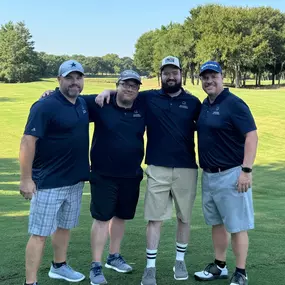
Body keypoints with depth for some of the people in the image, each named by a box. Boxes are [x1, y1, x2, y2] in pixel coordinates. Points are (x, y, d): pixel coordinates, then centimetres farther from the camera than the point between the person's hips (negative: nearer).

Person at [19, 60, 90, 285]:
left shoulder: (83, 104, 6)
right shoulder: (45, 106, -17)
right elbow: (28, 141, -20)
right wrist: (26, 179, -21)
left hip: (76, 180, 8)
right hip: (48, 182, -8)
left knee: (65, 226, 22)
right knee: (39, 233, -2)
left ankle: (59, 266, 41)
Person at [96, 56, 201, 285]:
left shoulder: (192, 102, 6)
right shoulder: (149, 98, 4)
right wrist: (107, 91, -7)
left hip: (186, 168, 1)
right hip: (158, 168, -1)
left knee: (184, 217, 11)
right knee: (155, 218, 1)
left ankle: (180, 261, 29)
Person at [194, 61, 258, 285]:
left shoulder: (234, 104, -13)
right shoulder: (204, 105, 11)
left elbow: (251, 136, -18)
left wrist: (246, 170, -24)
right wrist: (205, 170, 13)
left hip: (230, 174, -8)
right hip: (208, 175, 8)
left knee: (236, 225, 1)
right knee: (216, 223, 17)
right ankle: (219, 266, 30)